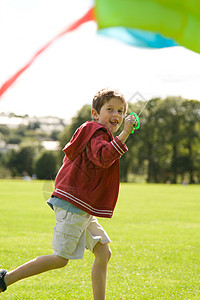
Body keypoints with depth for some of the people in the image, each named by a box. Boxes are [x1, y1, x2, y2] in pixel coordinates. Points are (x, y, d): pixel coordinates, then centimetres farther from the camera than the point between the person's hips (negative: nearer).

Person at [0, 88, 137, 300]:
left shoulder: (98, 135, 21)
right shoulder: (98, 134, -11)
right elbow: (104, 157, -31)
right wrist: (124, 134, -31)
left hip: (83, 210, 11)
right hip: (74, 205, -11)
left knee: (103, 253, 6)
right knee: (61, 258, -7)